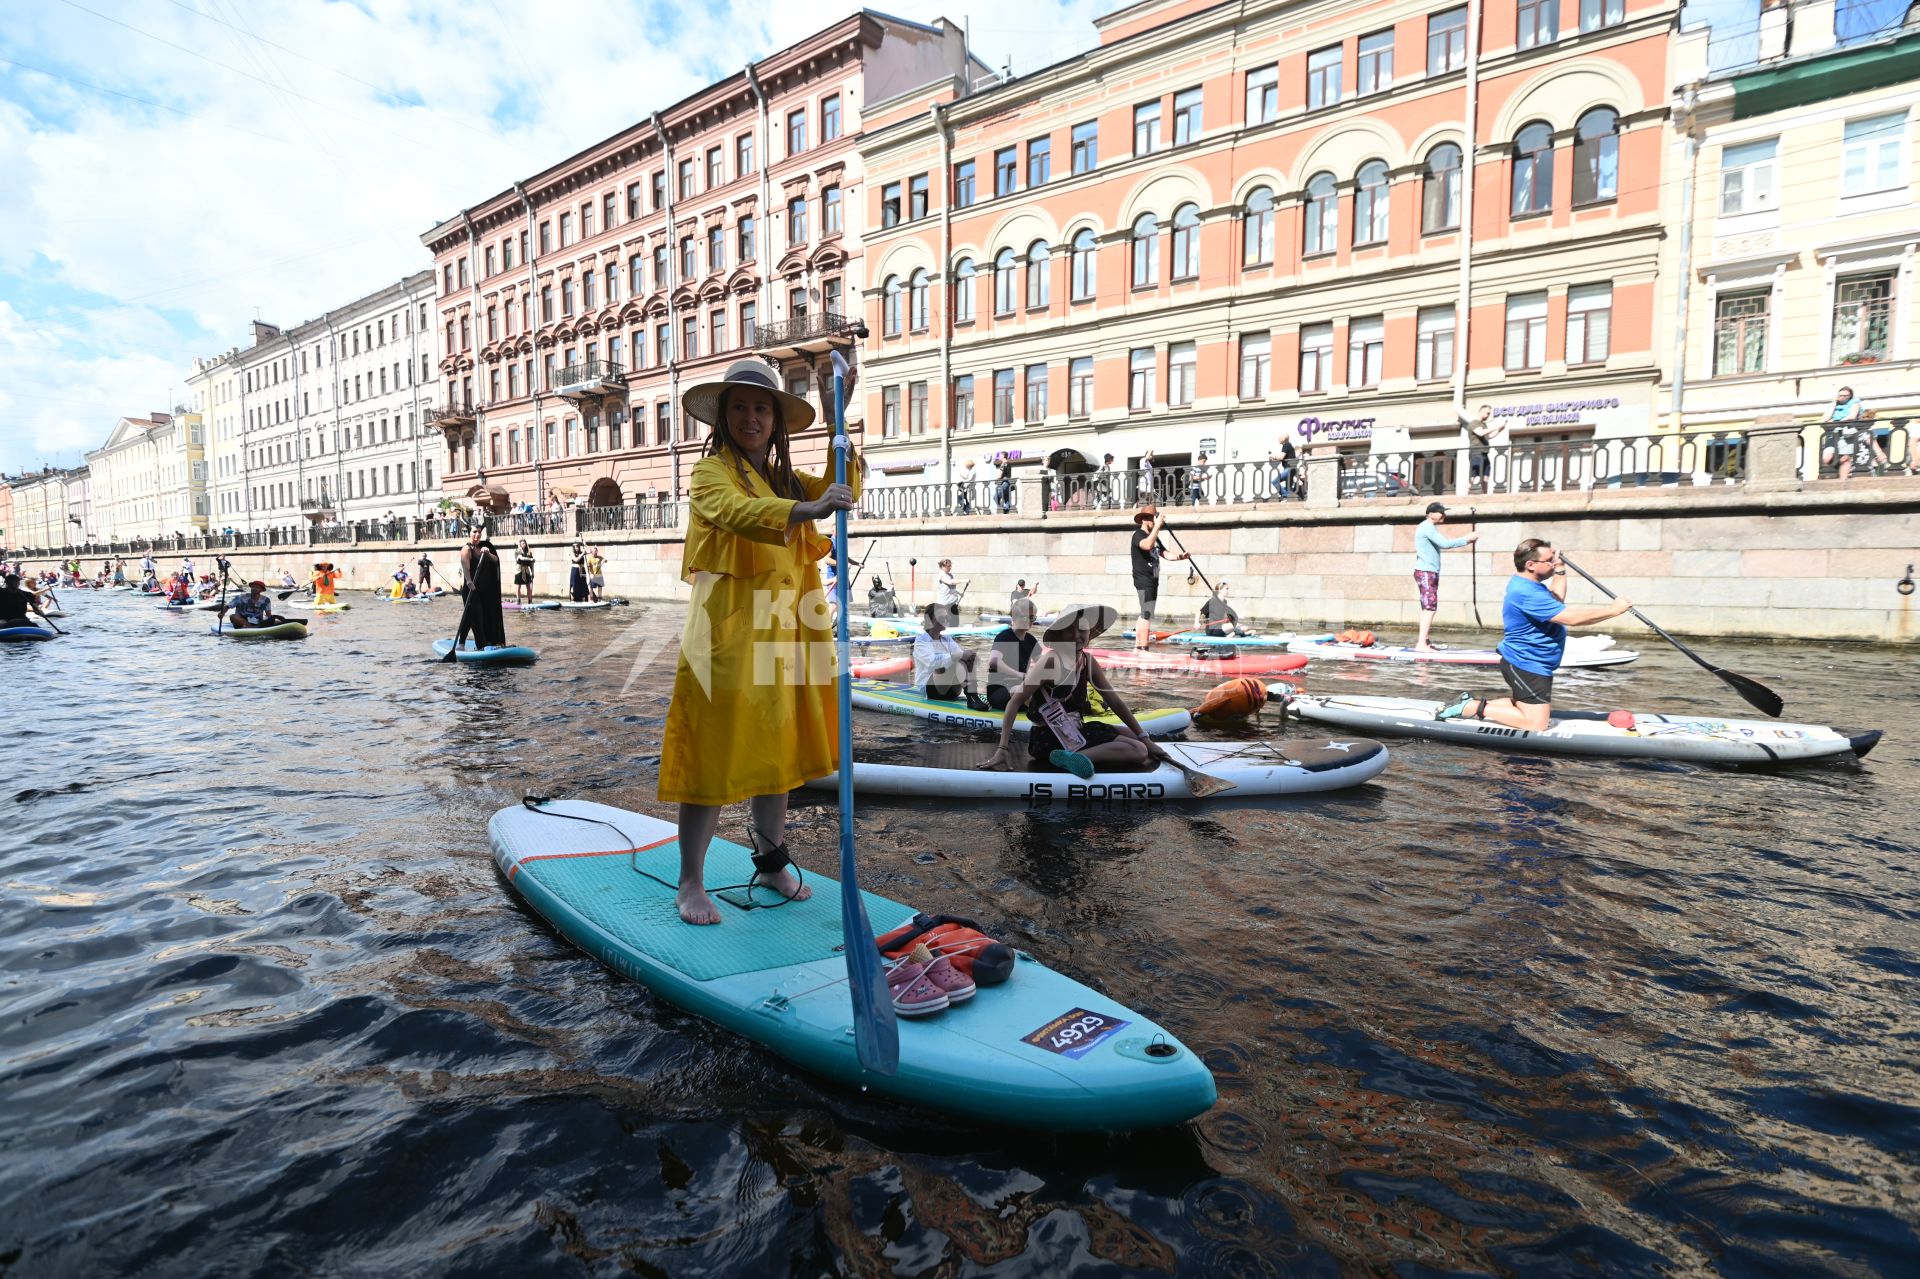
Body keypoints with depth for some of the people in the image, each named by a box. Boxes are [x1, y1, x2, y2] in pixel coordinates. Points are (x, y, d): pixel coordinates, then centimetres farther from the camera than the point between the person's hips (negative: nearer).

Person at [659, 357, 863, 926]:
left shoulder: (785, 480, 17)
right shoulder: (711, 472, -4)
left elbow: (845, 491, 5)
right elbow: (737, 512, -26)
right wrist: (806, 510, -42)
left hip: (785, 628, 7)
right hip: (728, 626, -6)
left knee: (775, 749, 14)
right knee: (714, 752, -4)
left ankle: (771, 862, 31)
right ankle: (690, 883, 11)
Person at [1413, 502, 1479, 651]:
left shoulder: (1429, 527, 19)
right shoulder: (1427, 527, -14)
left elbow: (1441, 544, 19)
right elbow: (1445, 544, -22)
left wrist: (1466, 541, 11)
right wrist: (1466, 539, -13)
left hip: (1428, 572, 11)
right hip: (1426, 572, -11)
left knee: (1427, 607, 13)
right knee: (1430, 607, -14)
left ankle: (1423, 641, 16)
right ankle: (1421, 644, -19)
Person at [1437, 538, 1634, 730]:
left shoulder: (1524, 583, 8)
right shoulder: (1527, 593, -26)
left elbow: (1556, 600, 23)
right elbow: (1571, 618, -27)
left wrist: (1560, 569, 16)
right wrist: (1612, 610, -19)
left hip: (1527, 664, 11)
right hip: (1526, 666, -11)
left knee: (1544, 713, 24)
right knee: (1536, 724, -11)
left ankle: (1473, 702, 14)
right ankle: (1474, 707, -8)